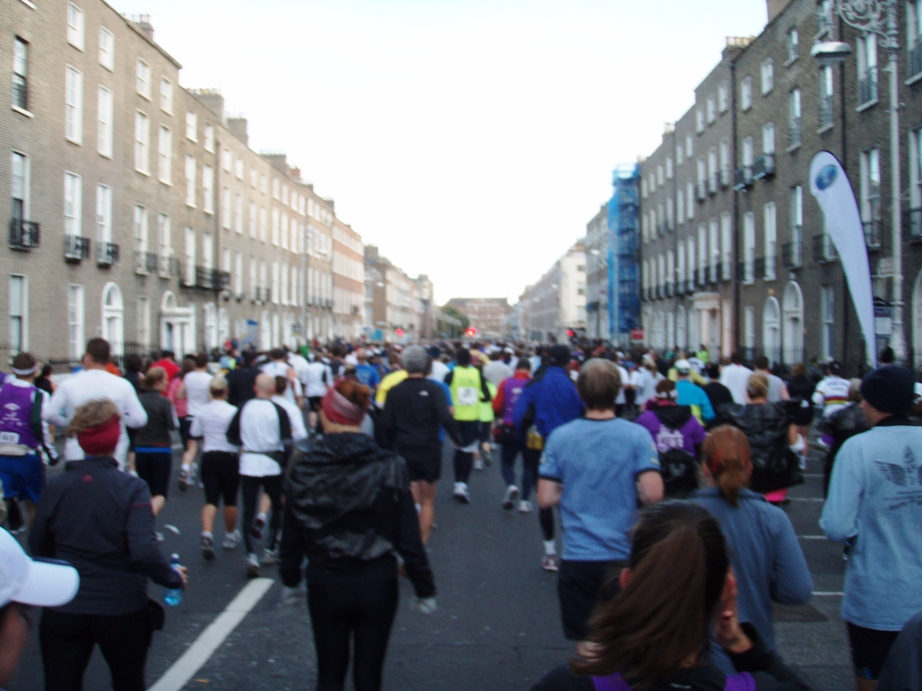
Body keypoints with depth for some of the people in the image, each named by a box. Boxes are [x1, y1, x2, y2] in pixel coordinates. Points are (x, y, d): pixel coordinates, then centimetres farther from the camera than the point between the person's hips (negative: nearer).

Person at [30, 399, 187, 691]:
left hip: (63, 611, 2)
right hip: (121, 611, -1)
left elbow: (38, 547, 5)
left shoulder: (55, 486, -6)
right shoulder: (131, 488, -16)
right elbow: (144, 553, -24)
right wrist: (175, 578, -7)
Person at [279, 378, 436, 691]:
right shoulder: (389, 467, -11)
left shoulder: (304, 467, -9)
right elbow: (408, 536, -10)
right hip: (377, 583, -1)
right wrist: (424, 588, 1)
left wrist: (290, 579, 14)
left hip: (324, 583, 1)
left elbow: (292, 533, -1)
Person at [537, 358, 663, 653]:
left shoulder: (560, 437, -3)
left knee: (587, 645, 11)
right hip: (625, 555, -1)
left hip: (578, 558, 1)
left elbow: (545, 499, -3)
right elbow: (652, 494, -15)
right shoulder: (637, 435, -8)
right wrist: (631, 491, 7)